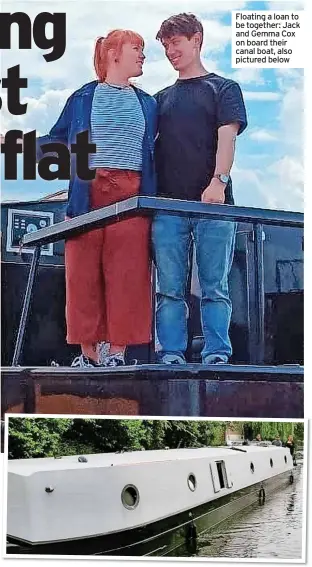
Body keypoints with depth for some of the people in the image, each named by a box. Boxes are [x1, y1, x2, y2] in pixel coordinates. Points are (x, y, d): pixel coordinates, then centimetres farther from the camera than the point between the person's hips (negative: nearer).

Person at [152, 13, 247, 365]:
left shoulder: (223, 88, 11)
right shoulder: (162, 98, 23)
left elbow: (227, 136, -4)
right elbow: (149, 144, 22)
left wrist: (218, 181, -20)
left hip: (212, 203, -4)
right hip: (167, 204, 4)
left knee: (215, 287, -4)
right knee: (169, 289, -1)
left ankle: (217, 355, -3)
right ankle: (171, 355, 1)